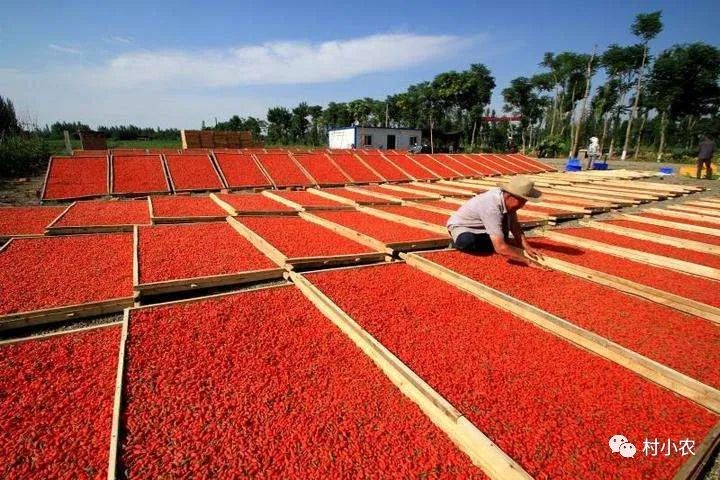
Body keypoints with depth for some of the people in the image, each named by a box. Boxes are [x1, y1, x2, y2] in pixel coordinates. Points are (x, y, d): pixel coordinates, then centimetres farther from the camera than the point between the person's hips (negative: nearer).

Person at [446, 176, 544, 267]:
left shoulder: (507, 198, -14)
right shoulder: (491, 208, -37)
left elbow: (515, 226, 0)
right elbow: (501, 248, -40)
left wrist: (526, 247, -13)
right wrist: (527, 261, -33)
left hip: (480, 226, 8)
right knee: (467, 242, -39)